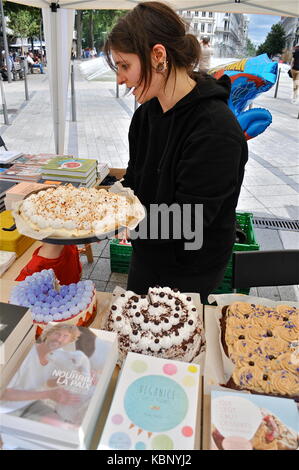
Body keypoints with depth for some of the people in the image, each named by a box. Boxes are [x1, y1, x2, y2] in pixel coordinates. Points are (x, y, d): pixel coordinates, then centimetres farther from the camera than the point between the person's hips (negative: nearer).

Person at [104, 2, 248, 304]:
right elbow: (134, 182, 5)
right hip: (147, 253, 7)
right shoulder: (147, 111, -4)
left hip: (189, 271, -7)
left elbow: (185, 224, -28)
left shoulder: (215, 131, -28)